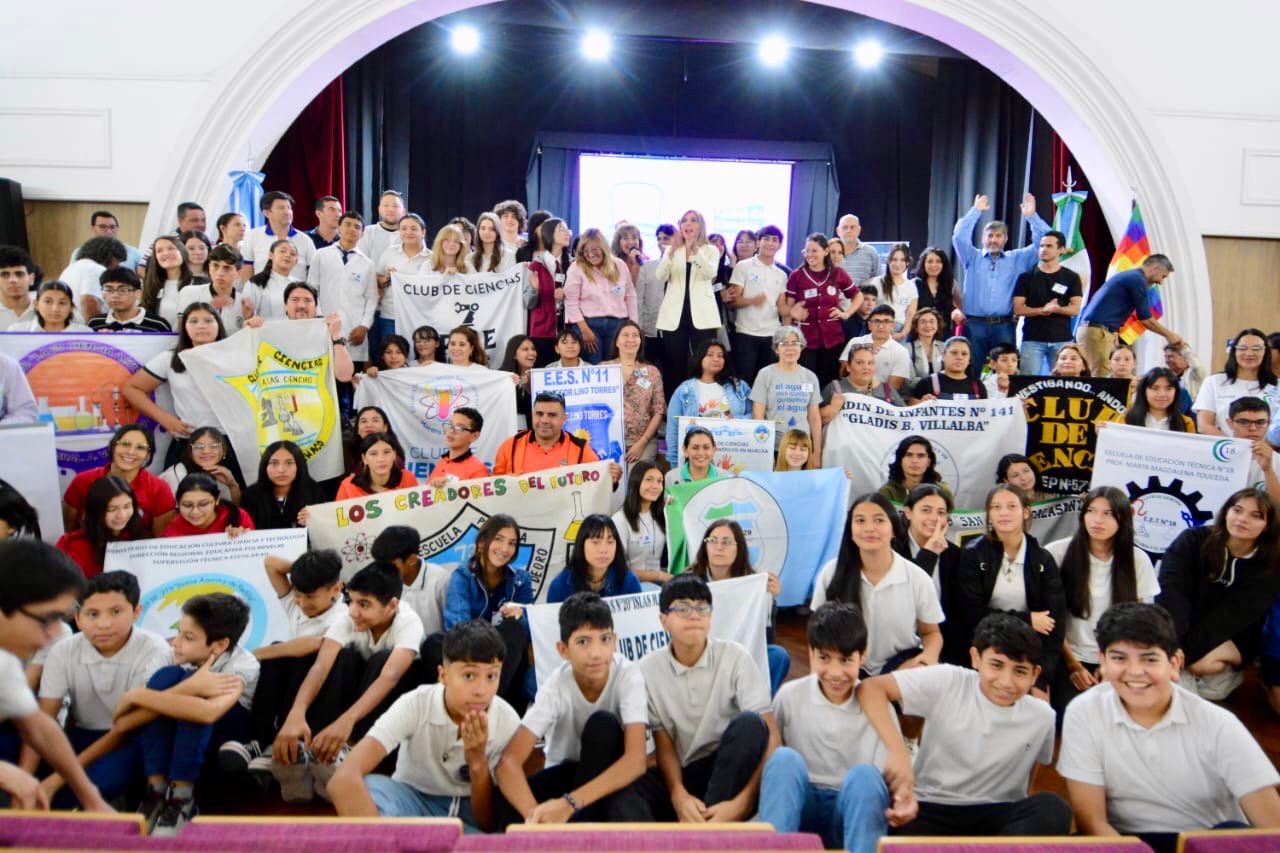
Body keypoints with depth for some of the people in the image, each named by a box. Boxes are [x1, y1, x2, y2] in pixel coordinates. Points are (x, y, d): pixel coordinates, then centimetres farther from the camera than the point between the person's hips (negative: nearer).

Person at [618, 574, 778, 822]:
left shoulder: (734, 657, -8)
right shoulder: (648, 669, -3)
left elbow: (771, 736, -15)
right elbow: (664, 745, -2)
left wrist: (743, 802, -29)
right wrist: (678, 794, -24)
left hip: (730, 772, 0)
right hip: (680, 775, 1)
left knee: (749, 723, -32)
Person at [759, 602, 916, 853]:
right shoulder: (789, 696, -2)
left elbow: (889, 776, -5)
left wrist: (902, 796, -29)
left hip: (853, 811, 0)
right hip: (800, 809, 0)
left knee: (864, 775, -31)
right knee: (785, 758, -29)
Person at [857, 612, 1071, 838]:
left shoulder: (1042, 718, 1)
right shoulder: (946, 682, -9)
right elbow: (870, 688, -17)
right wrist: (898, 751, -28)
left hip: (997, 815, 3)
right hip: (931, 809, -3)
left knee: (1054, 809, -28)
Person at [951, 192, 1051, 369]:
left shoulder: (1018, 259, 15)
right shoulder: (972, 258, 12)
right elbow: (959, 236, -2)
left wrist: (1031, 216, 0)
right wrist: (976, 211, -1)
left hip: (1004, 326, 1)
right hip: (975, 325, -1)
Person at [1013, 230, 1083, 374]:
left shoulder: (1072, 278, 9)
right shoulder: (1026, 277, 8)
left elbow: (1075, 309, 2)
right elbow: (1018, 309, 1)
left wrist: (1056, 309, -18)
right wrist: (1041, 310, -15)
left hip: (1062, 339, 1)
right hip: (1032, 339, 0)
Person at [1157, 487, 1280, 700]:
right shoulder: (1193, 540, -12)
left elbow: (1235, 615, -21)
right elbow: (1171, 589, -23)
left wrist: (1187, 648, -32)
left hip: (1234, 640, -1)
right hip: (1186, 626, 1)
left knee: (1205, 663, -31)